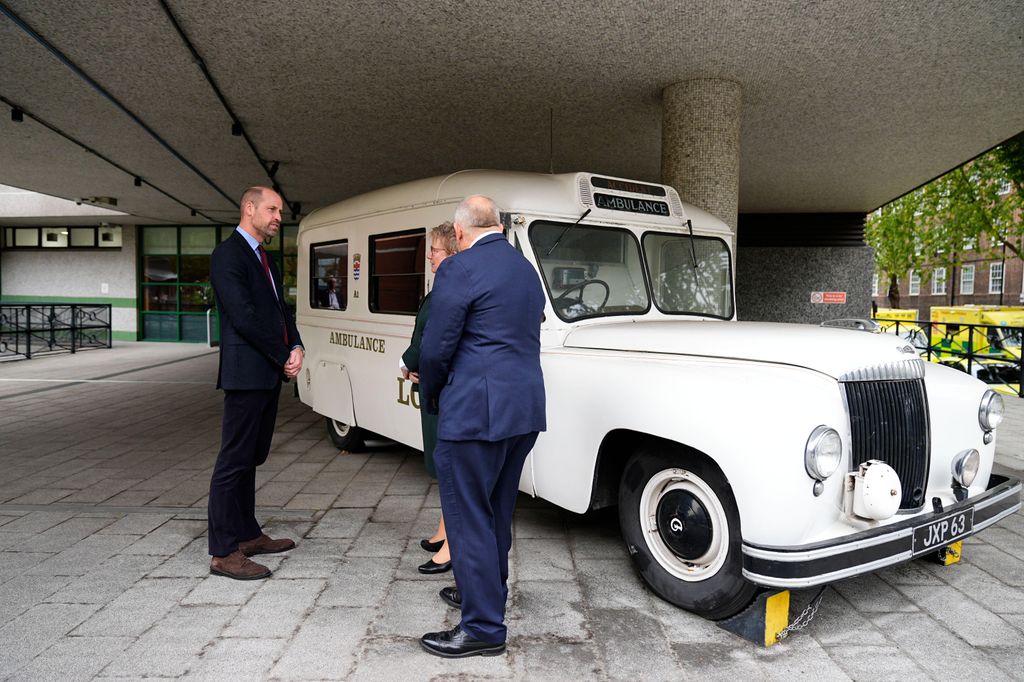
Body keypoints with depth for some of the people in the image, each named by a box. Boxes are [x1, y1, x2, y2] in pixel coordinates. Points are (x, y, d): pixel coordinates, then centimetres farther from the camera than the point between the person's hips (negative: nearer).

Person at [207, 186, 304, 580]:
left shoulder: (264, 257, 18)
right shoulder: (228, 255, -11)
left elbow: (280, 309, 17)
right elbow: (244, 317, -18)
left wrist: (295, 348, -1)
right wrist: (284, 357, -12)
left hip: (269, 374, 9)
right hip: (246, 373, -9)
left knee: (251, 458, 16)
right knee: (234, 461, -4)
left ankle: (247, 534, 28)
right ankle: (224, 553, 4)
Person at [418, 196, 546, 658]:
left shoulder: (459, 269, -12)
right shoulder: (526, 269, 14)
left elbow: (436, 349, -13)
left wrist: (430, 398, 7)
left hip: (476, 412, -9)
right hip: (526, 409, 9)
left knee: (468, 516, 2)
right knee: (497, 511, 21)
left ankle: (483, 628, 11)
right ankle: (487, 591, 38)